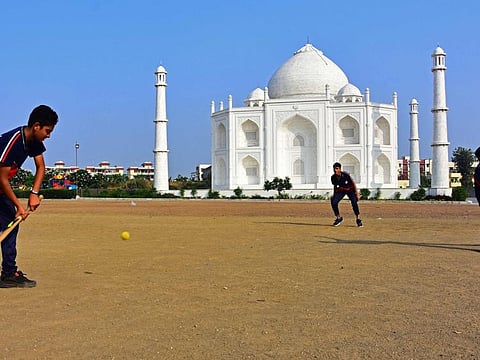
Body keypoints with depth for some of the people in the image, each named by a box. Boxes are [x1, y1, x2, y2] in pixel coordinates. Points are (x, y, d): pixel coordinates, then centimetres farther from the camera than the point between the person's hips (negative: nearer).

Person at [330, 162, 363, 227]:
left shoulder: (345, 175, -30)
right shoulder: (333, 177, -17)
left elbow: (353, 183, -21)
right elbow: (335, 186, 2)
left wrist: (357, 193, -25)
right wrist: (334, 195, 4)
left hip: (350, 189, -3)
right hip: (341, 190, 4)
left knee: (354, 203, -22)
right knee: (333, 202, -15)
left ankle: (358, 219, -1)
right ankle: (338, 218, 7)